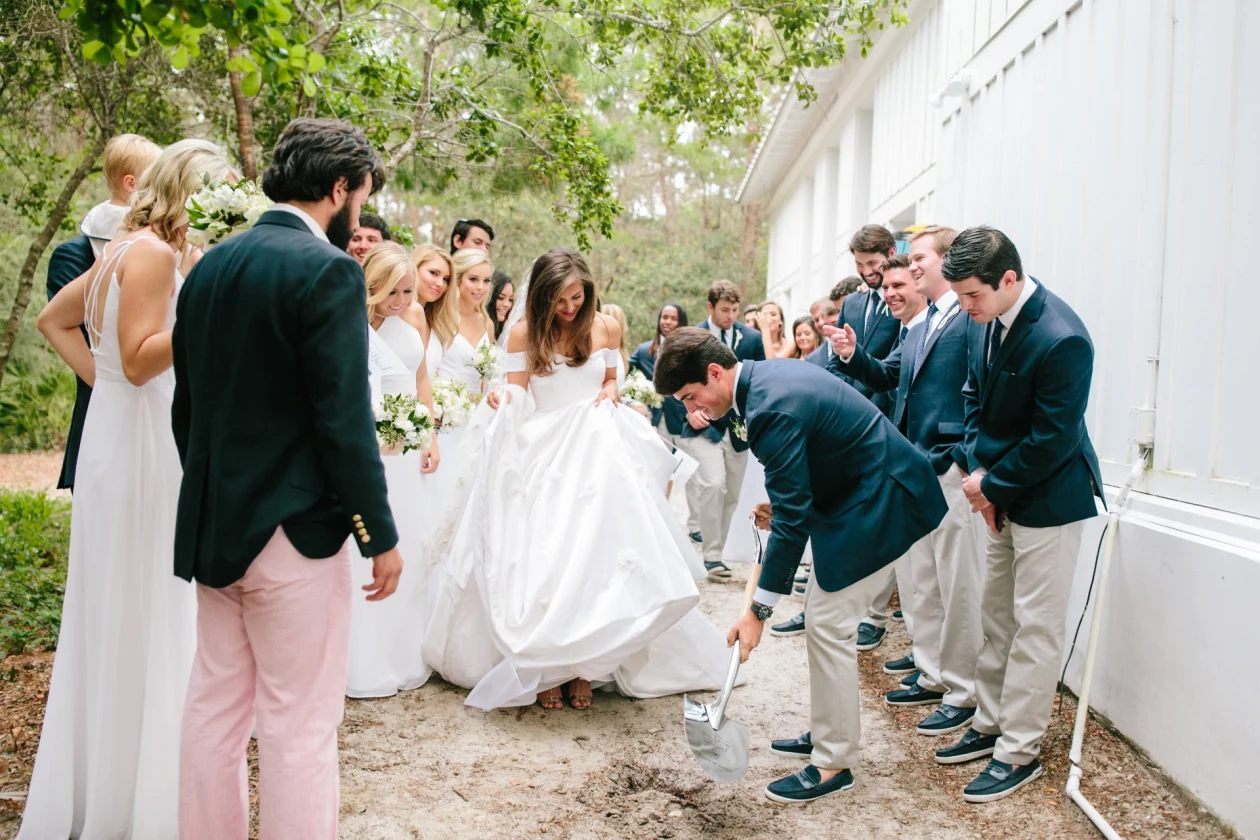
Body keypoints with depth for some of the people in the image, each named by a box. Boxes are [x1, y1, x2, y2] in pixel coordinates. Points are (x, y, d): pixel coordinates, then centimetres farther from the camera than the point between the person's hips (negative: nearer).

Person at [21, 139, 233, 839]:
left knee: (117, 618, 17)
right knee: (151, 620, -1)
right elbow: (139, 360, -20)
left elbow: (55, 319, 22)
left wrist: (100, 376, 13)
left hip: (122, 439, 10)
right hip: (145, 448, -10)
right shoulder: (153, 253, -14)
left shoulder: (131, 249, 14)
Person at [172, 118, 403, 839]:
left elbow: (187, 405, 14)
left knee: (215, 709, 17)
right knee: (299, 727, 3)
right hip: (295, 530, -8)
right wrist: (381, 534, -10)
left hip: (213, 526, 8)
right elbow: (345, 419, -18)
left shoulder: (209, 266, 9)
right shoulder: (328, 270, -14)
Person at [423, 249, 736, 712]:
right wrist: (506, 401, -24)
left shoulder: (605, 327, 3)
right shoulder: (523, 332, -3)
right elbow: (515, 396, -2)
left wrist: (609, 395, -3)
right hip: (539, 454, -1)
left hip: (594, 453, 2)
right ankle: (542, 668, 7)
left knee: (592, 556, -2)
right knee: (537, 560, -4)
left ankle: (585, 665, 9)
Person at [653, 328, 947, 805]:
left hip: (877, 501, -11)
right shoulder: (766, 375, 3)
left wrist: (759, 610, -25)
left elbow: (792, 518, -28)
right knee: (823, 616, 16)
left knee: (829, 626, -6)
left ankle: (834, 764, 6)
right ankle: (826, 734, 28)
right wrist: (781, 505, 3)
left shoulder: (773, 409, -28)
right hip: (858, 489, 11)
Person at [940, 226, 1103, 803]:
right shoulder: (982, 321, -1)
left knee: (1034, 629, 1)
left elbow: (1053, 439, -22)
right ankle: (990, 726, 31)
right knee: (995, 617, 17)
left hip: (1048, 500, -8)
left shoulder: (1061, 339, -26)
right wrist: (975, 469, -1)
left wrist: (991, 484, -12)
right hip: (999, 495, 8)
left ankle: (1019, 754, 13)